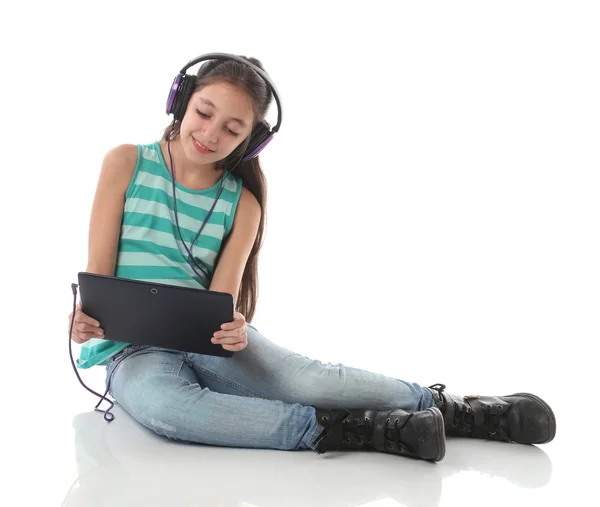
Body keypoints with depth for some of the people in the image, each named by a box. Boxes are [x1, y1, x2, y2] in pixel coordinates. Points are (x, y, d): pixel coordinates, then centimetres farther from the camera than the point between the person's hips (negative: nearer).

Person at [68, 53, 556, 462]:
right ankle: (331, 429, -32)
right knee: (164, 407, -39)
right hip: (133, 350, -1)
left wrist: (231, 328, -30)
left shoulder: (242, 202, 5)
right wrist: (87, 318, -25)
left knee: (309, 379, -28)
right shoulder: (126, 163, 1)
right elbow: (97, 272, -2)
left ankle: (446, 407, -16)